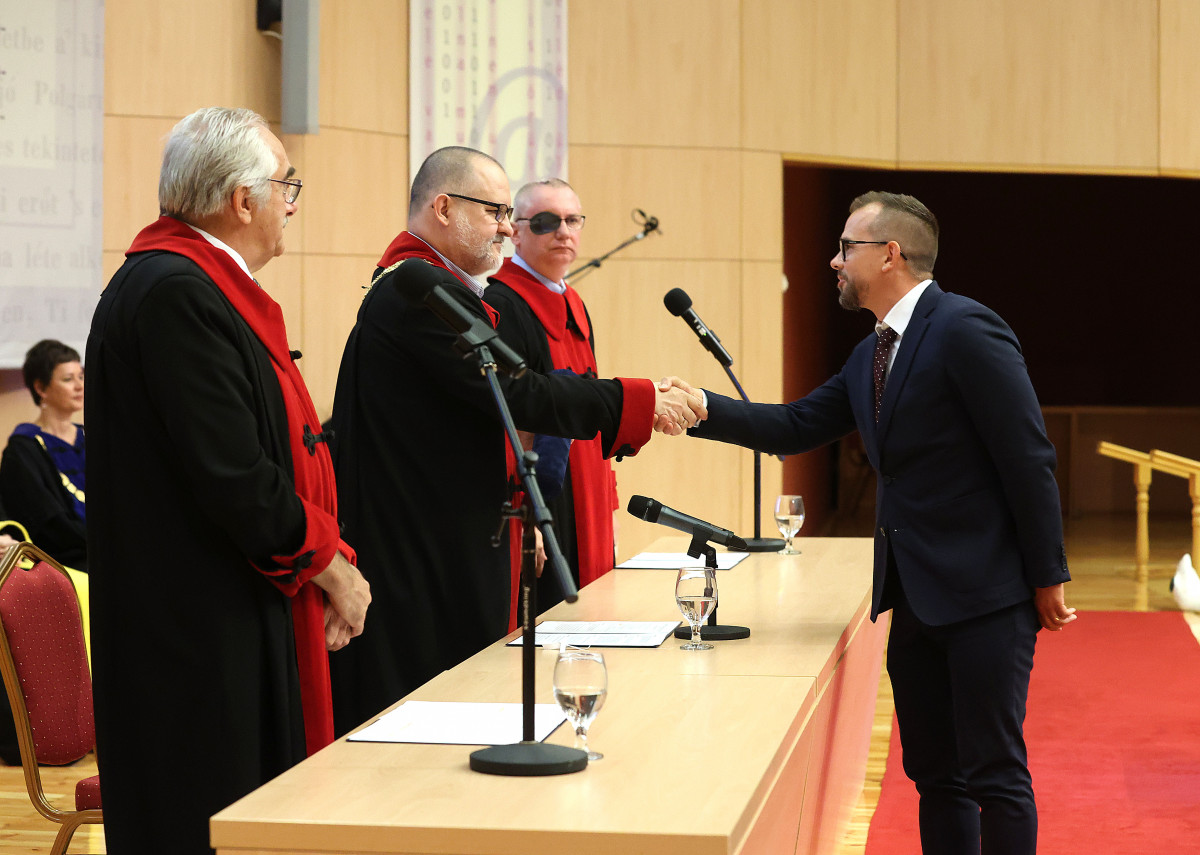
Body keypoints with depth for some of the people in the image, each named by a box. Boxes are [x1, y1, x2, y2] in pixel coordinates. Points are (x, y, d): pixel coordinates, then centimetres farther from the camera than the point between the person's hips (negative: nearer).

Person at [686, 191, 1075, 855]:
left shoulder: (966, 329, -14)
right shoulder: (871, 356, 15)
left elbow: (1028, 460, -15)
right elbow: (794, 428, 14)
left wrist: (1048, 577, -14)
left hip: (984, 592, -9)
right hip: (916, 597, 9)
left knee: (994, 774, -4)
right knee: (932, 772, 13)